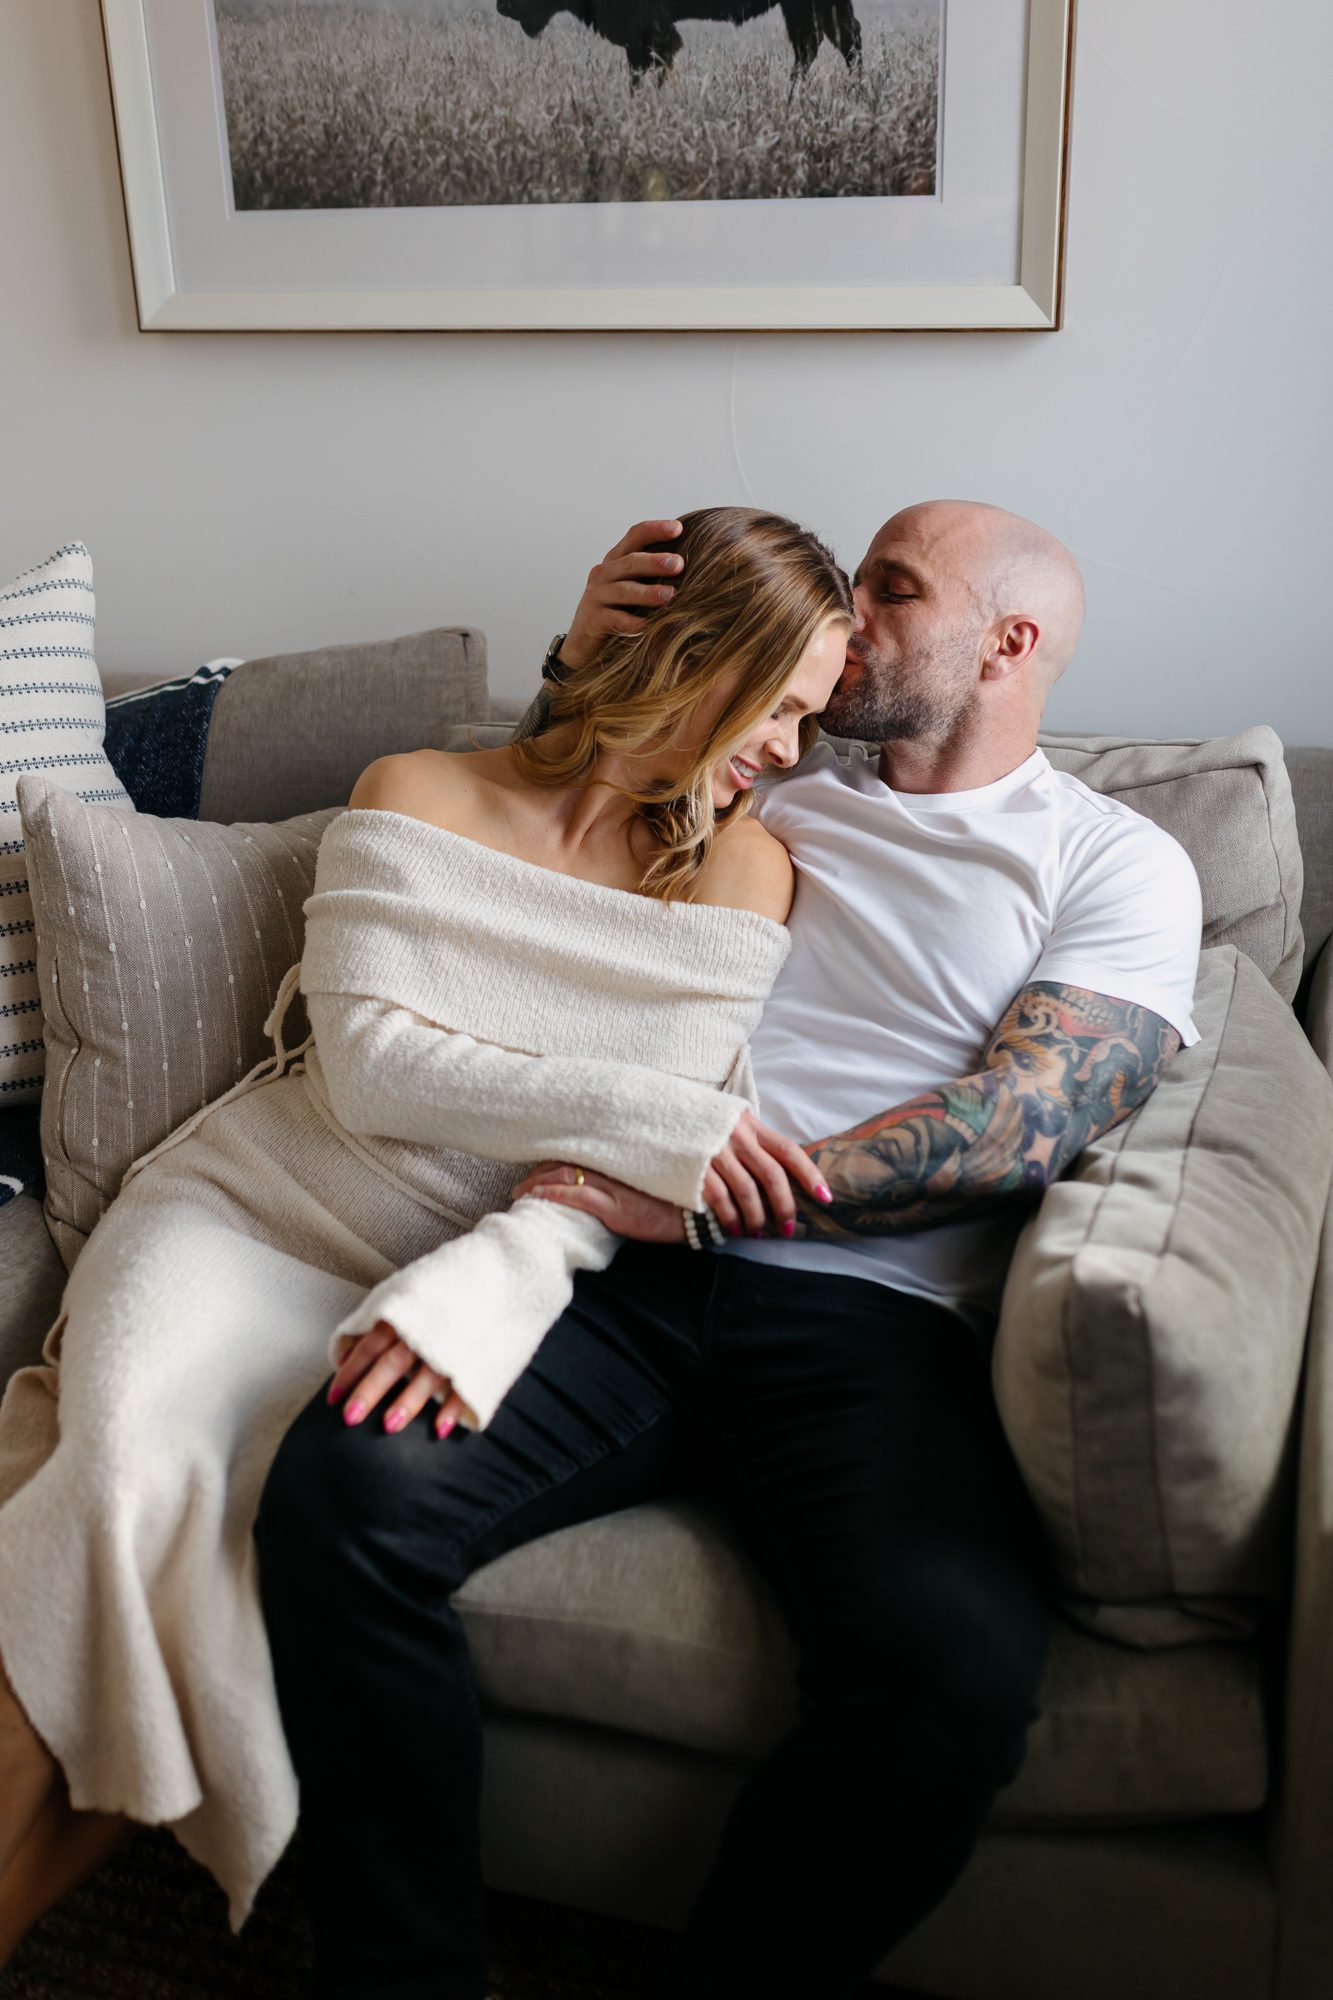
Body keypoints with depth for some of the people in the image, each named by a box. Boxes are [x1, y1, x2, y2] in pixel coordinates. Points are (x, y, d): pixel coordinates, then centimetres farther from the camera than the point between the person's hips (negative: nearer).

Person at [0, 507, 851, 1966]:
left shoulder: (740, 873, 4)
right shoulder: (417, 796, 4)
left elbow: (642, 1158, -5)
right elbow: (367, 1063, -9)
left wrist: (486, 1283, -24)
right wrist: (637, 1107, -19)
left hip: (453, 1277, 0)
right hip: (246, 1205, 1)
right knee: (128, 1461, -29)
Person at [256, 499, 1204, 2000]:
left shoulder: (1117, 863, 11)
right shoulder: (774, 797, 24)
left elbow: (1016, 1128, -4)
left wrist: (699, 1194, -13)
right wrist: (579, 674, 14)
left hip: (868, 1319, -3)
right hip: (626, 1275, 3)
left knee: (958, 1663, -32)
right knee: (338, 1488, -24)